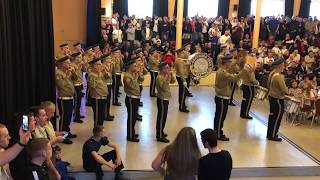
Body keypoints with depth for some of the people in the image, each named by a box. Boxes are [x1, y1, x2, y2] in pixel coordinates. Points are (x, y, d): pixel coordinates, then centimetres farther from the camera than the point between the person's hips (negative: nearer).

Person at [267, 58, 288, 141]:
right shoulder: (279, 76, -26)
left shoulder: (271, 73, 1)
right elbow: (285, 90, -24)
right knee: (277, 118, 5)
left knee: (272, 116, 19)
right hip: (278, 99, -9)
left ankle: (270, 134, 31)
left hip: (271, 96, 9)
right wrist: (287, 91, -4)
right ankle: (272, 136, 15)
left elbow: (269, 85, 13)